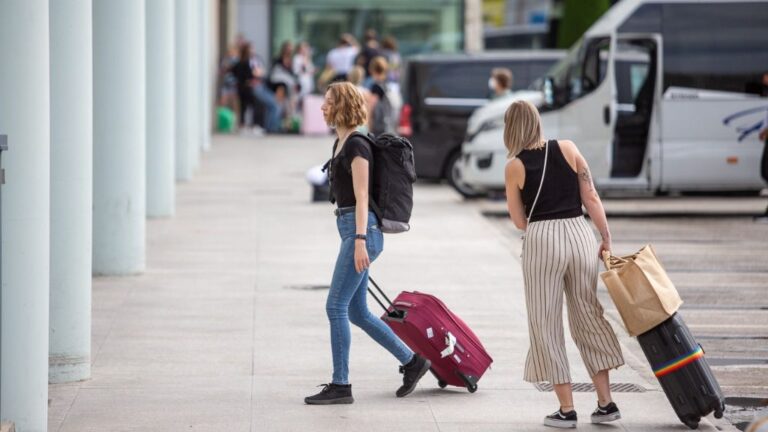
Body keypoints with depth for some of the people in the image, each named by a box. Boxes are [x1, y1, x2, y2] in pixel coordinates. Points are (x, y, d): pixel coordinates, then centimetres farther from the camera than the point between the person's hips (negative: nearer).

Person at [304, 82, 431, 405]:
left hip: (361, 228, -10)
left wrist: (359, 240, -24)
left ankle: (340, 385, -2)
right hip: (348, 228, 10)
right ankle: (412, 361, 19)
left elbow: (361, 196, -18)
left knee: (336, 306, -7)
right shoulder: (340, 143, 17)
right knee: (357, 312, 11)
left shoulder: (356, 146, -12)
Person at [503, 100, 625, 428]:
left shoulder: (514, 167, -3)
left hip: (541, 240, -3)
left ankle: (567, 410, 3)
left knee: (546, 324, 6)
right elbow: (591, 198, 1)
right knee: (588, 317, 14)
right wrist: (607, 237, 7)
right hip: (581, 234, 3)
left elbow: (520, 221, 3)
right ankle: (606, 404, 12)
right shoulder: (567, 149, 3)